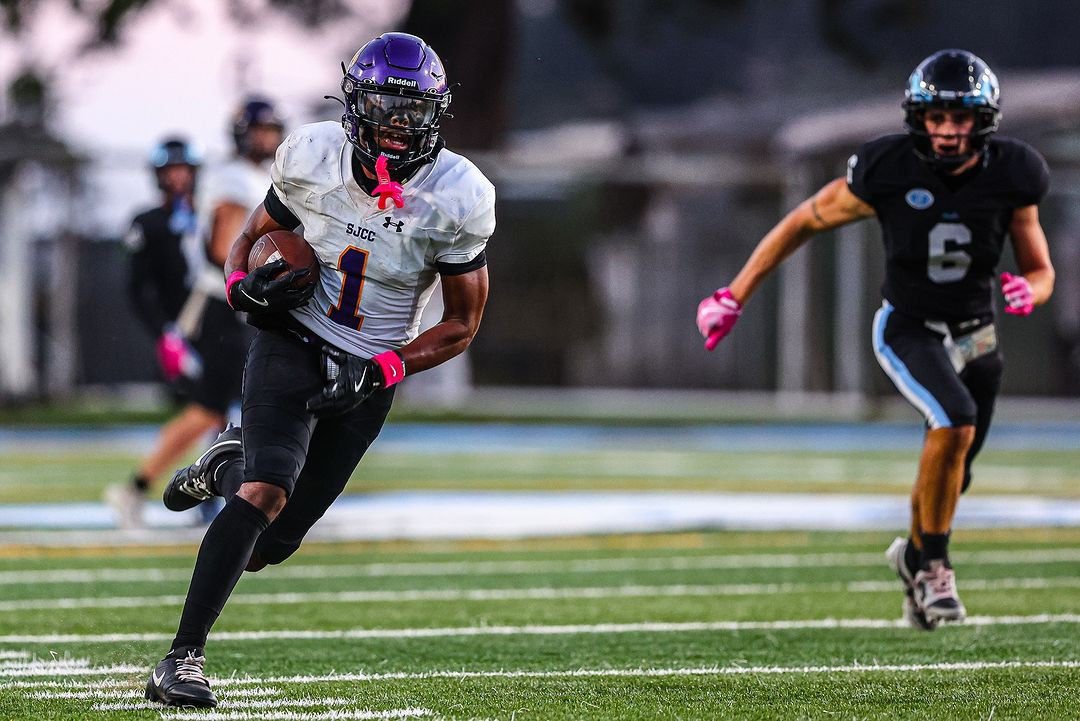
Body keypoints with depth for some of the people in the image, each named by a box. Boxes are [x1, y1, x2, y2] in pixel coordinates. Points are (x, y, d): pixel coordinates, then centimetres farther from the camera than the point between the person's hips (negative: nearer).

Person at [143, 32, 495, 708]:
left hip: (368, 374, 1)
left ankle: (227, 465, 40)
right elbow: (253, 234, 9)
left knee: (267, 546, 6)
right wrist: (245, 285, -14)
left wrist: (382, 370, -18)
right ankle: (185, 656, -21)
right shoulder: (314, 159, -10)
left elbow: (463, 323, -5)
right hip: (293, 342, -1)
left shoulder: (456, 201, -14)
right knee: (268, 494, -26)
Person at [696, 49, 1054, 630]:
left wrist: (1028, 291, -28)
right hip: (908, 331, -4)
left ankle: (914, 555, 48)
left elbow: (1041, 272, -3)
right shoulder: (887, 172, -21)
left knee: (950, 478, 15)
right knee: (956, 419, -32)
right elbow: (804, 222, -8)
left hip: (976, 339, 4)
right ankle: (934, 565, -14)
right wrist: (734, 297, -8)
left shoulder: (1010, 177, -14)